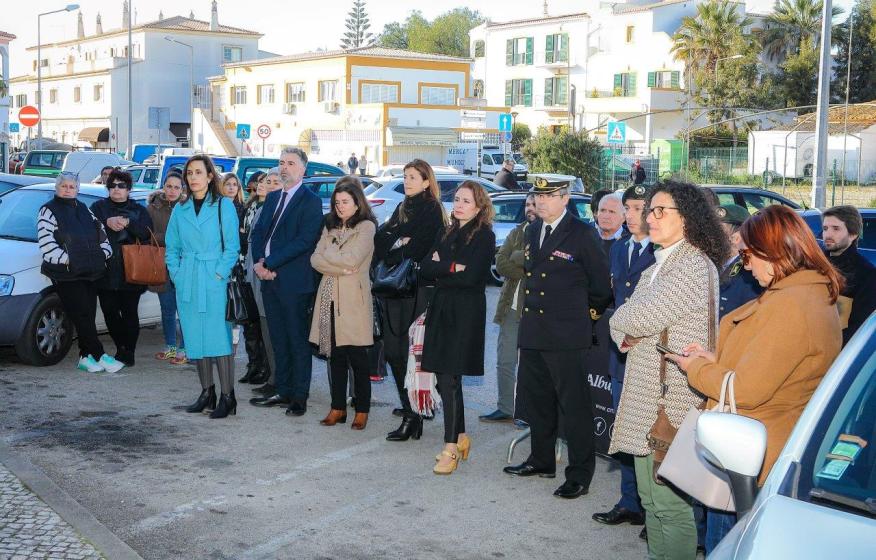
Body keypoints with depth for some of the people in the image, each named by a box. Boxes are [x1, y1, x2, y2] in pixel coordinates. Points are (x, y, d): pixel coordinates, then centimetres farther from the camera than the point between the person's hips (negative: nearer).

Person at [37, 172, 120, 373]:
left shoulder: (84, 210, 20)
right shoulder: (48, 211, 0)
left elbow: (101, 232, 25)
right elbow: (46, 242, -10)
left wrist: (104, 252, 8)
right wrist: (66, 259, -16)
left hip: (90, 273, 6)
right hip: (66, 275, -6)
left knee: (88, 315, 5)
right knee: (82, 316, -9)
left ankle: (86, 357, 10)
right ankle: (100, 356, -10)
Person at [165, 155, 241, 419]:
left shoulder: (223, 206, -1)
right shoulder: (180, 209, 12)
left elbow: (232, 246, -4)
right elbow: (171, 246, 16)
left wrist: (220, 273, -11)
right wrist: (176, 273, 5)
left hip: (214, 281, -5)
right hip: (187, 284, 5)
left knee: (219, 337, -8)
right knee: (195, 338, 7)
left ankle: (227, 396, -4)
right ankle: (207, 392, 18)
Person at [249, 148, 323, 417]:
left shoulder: (310, 201, -8)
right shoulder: (272, 198, 16)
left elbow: (304, 240, -17)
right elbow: (258, 232, 14)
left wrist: (269, 263, -17)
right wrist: (259, 262, -5)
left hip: (294, 282, -7)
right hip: (270, 278, 7)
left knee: (298, 341, 0)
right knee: (278, 340, 13)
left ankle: (299, 397, 6)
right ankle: (283, 392, 22)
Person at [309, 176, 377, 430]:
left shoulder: (366, 227, -3)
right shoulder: (330, 227, 16)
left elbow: (352, 260, -16)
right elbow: (315, 259, 5)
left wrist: (328, 254, -1)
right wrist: (340, 267, -11)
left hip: (353, 301, -6)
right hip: (330, 298, 6)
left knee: (357, 356, -2)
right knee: (335, 355, 8)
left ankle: (362, 410, 7)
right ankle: (338, 407, 16)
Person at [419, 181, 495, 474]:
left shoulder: (484, 236, -3)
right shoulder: (447, 234, 17)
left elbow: (471, 277, -15)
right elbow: (425, 268, 5)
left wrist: (440, 270, -3)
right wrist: (451, 267, -11)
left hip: (465, 315, -6)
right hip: (441, 311, 7)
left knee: (449, 378, -9)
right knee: (443, 378, 9)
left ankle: (451, 448, -2)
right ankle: (461, 436, 24)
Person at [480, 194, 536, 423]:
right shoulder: (516, 233, 14)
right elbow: (501, 263, 2)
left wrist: (517, 258, -13)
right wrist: (529, 269, -12)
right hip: (512, 307, 6)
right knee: (505, 361, 9)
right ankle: (505, 409, 19)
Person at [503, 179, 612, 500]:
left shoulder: (583, 234, -9)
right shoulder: (533, 231, 13)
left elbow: (602, 281, -4)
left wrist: (591, 312, 7)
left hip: (566, 335, -8)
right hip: (532, 330, 8)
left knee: (574, 404, -3)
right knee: (534, 398, 17)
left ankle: (580, 474, 5)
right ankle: (542, 460, 32)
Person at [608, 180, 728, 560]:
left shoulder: (694, 266, -14)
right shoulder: (658, 267, 17)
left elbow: (640, 318, -20)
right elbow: (622, 320, 16)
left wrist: (623, 320, 1)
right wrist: (625, 335, -5)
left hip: (672, 401, -10)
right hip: (646, 398, 10)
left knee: (670, 503, -4)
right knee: (651, 498, 17)